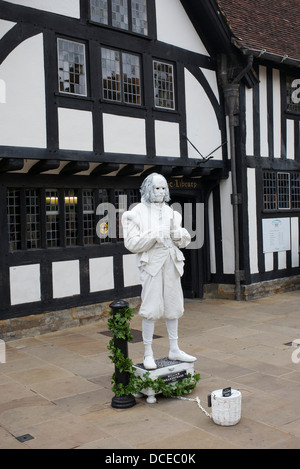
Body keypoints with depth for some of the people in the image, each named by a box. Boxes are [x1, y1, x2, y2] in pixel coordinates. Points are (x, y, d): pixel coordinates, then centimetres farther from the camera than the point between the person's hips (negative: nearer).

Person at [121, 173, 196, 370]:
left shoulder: (170, 212, 13)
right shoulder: (137, 213, -2)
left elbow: (185, 241, 14)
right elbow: (132, 243, -9)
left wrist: (178, 234, -8)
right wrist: (154, 235, -18)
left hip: (171, 263, 5)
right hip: (151, 263, -5)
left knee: (173, 306, 11)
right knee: (151, 308, -7)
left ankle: (174, 350, 23)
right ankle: (148, 354, 4)